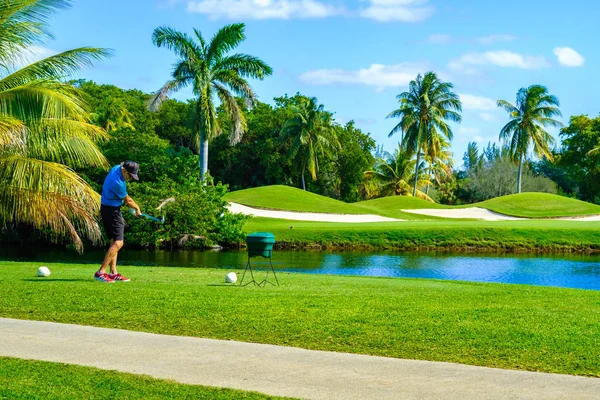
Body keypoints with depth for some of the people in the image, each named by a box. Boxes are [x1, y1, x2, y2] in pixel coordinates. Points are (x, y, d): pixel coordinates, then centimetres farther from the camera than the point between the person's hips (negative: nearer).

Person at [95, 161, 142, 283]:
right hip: (112, 211, -11)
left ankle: (113, 273, 12)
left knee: (114, 241, 11)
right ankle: (101, 272, -17)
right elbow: (128, 201, -11)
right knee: (118, 242, -14)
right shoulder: (117, 183, -28)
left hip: (109, 208, 11)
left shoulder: (117, 168, 0)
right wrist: (137, 208, 8)